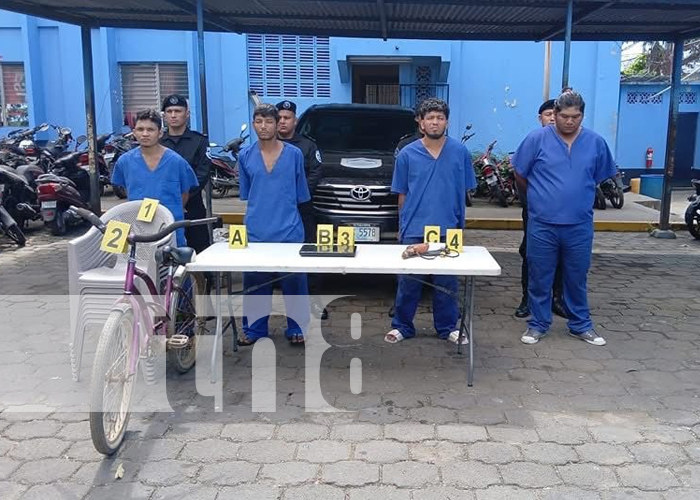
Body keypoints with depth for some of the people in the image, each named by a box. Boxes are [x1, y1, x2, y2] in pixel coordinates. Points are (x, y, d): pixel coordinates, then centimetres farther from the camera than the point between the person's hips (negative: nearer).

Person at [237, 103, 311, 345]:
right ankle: (253, 329, 22)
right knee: (254, 284, 9)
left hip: (289, 231, -2)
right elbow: (246, 194, 14)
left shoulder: (294, 154, -1)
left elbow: (301, 195, 6)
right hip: (256, 232, 2)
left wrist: (284, 213, 6)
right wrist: (262, 212, 12)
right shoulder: (245, 156, 4)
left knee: (294, 283, 5)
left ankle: (296, 329, 19)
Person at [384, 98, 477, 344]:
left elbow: (464, 192, 6)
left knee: (446, 283, 10)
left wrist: (459, 223, 4)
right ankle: (402, 326, 20)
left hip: (448, 230, 1)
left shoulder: (460, 152, 2)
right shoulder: (407, 154, 1)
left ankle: (448, 327, 25)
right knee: (408, 282, 6)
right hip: (414, 230, 0)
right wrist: (403, 226, 6)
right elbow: (402, 195, 6)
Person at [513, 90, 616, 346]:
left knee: (577, 279, 13)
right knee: (539, 278, 8)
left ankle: (581, 325, 28)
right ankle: (538, 324, 22)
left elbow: (601, 178, 15)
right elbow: (519, 174, 4)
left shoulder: (596, 142, 1)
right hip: (542, 225, -2)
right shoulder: (537, 139, -6)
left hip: (580, 226, 2)